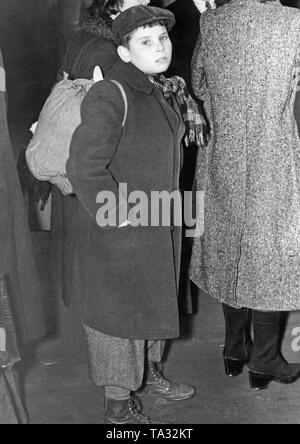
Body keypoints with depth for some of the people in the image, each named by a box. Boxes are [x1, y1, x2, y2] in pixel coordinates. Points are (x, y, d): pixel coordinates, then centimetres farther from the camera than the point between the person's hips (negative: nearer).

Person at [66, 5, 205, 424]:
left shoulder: (165, 91, 4)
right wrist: (118, 214, -21)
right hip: (120, 235, -8)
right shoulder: (110, 96, -24)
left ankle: (149, 373, 47)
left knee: (154, 301, 24)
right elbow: (84, 168, -28)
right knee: (120, 311, 7)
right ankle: (118, 407, 25)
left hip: (159, 229, 8)